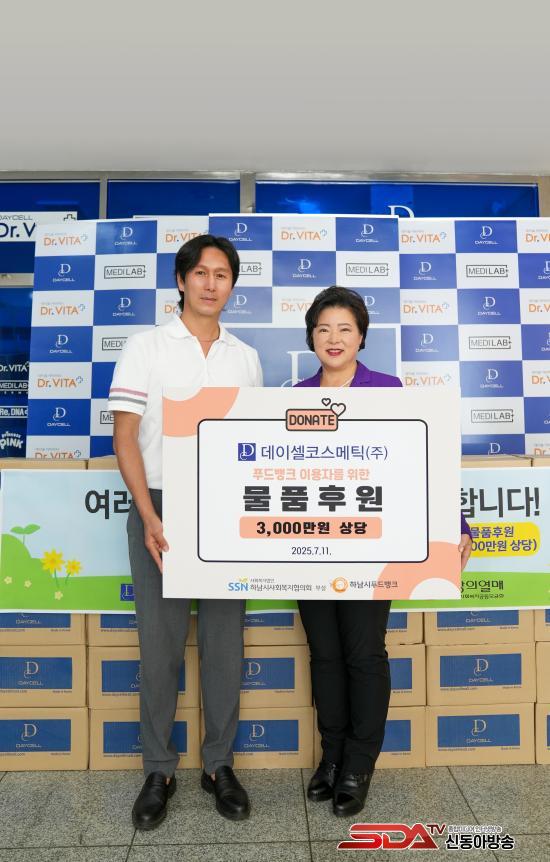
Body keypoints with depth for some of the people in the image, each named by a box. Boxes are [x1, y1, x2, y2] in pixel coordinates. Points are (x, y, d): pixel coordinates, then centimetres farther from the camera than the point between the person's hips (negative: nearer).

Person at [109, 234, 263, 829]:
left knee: (224, 642, 9)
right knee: (160, 643, 6)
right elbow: (125, 436, -5)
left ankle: (218, 765, 27)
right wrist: (149, 517, -14)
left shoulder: (245, 358, 10)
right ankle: (158, 770, 25)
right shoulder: (145, 347, 1)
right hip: (161, 510, -2)